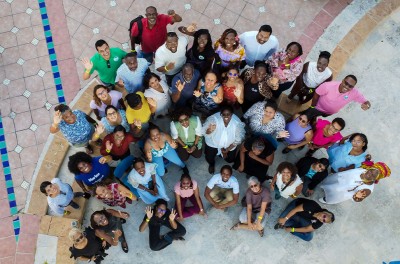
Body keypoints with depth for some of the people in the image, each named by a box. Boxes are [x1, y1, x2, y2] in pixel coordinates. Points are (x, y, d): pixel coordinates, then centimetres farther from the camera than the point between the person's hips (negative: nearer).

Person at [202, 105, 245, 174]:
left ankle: (223, 152, 39)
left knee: (230, 159, 5)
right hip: (213, 142, -1)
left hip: (229, 145, 2)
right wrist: (209, 130, -53)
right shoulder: (214, 118, -32)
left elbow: (238, 139, -14)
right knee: (209, 158, -7)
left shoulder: (237, 123, -27)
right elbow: (204, 132, -29)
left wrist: (227, 149, -14)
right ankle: (211, 164, 33)